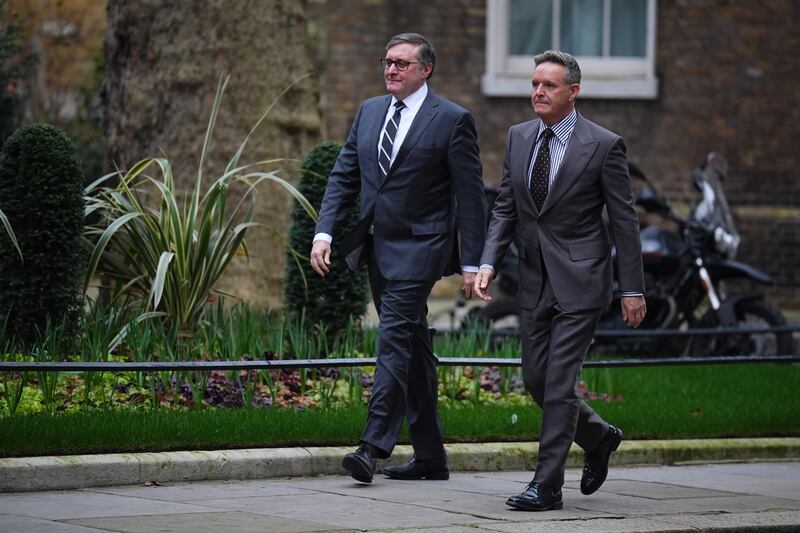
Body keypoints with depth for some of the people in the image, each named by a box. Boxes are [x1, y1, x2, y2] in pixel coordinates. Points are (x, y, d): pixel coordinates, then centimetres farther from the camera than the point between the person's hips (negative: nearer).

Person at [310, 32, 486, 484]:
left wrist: (472, 264, -10)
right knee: (412, 348, 10)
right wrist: (324, 232, -2)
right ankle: (430, 455, 16)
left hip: (418, 248, -7)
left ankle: (374, 446, -22)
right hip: (378, 247, 7)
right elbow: (344, 176, 12)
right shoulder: (369, 112, 12)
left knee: (395, 338, -18)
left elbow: (470, 196, -6)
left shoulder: (452, 120, -6)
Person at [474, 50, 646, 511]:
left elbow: (625, 220, -6)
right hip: (536, 281, 6)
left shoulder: (604, 145, -9)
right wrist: (489, 262, -3)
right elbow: (506, 207, 11)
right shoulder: (519, 137, 7)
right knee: (536, 381, 10)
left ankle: (548, 487, -3)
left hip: (580, 281, -6)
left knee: (558, 384, -9)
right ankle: (599, 438, 36)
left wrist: (632, 288, -7)